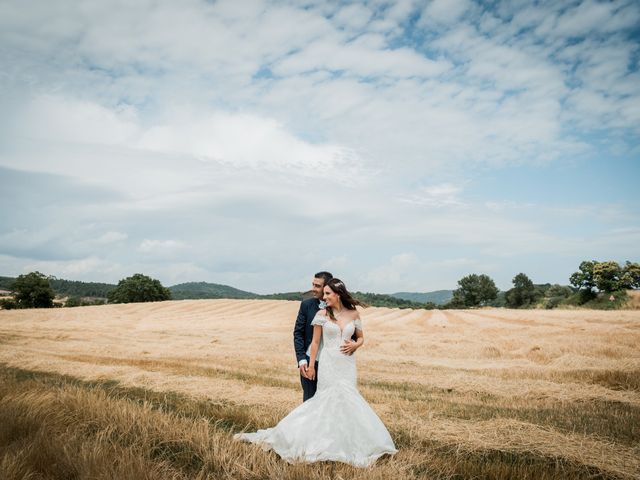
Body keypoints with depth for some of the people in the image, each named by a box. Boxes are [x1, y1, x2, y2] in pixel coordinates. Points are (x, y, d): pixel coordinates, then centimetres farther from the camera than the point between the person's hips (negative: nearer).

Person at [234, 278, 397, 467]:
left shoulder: (353, 313, 2)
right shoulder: (322, 314, -4)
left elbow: (361, 337, 13)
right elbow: (315, 342, 0)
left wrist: (355, 345, -9)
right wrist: (310, 365, -1)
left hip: (348, 364, 2)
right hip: (329, 364, -2)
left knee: (346, 401, 5)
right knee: (332, 400, -2)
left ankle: (346, 443, 19)